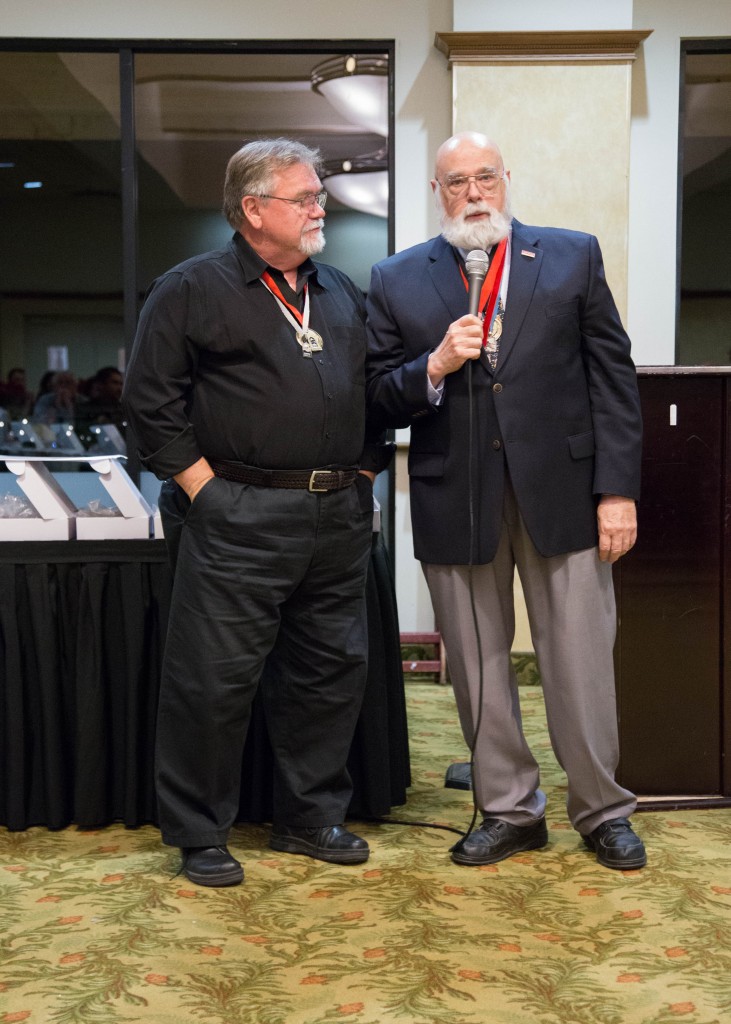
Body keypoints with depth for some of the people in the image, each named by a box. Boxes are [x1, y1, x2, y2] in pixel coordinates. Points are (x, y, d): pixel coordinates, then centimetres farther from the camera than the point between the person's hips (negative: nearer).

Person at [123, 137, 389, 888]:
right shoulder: (194, 289, -1)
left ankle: (310, 818, 27)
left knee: (329, 671, 12)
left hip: (339, 517, 6)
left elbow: (375, 390, 22)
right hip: (240, 518, -6)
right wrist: (205, 486, -9)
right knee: (216, 678, -1)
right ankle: (199, 835, 15)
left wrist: (364, 469, 11)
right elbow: (150, 400, -5)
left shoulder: (341, 292, 17)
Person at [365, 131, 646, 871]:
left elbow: (613, 377, 2)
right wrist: (434, 366, -16)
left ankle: (601, 811, 23)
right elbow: (378, 402, 4)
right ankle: (509, 810, 26)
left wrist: (618, 488, -5)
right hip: (455, 501, 1)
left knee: (581, 663, 4)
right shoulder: (397, 281, 6)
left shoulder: (573, 257, 5)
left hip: (561, 493, -1)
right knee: (478, 669, 10)